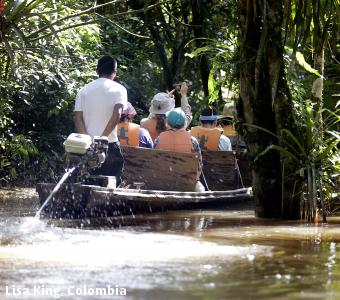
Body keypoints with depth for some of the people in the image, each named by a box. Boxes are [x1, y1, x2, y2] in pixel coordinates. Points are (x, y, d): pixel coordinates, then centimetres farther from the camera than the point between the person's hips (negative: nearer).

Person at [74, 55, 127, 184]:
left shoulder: (84, 90, 9)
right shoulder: (119, 89, -1)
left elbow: (78, 118, 0)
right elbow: (116, 115, -16)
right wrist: (103, 137, -16)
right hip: (110, 144, -3)